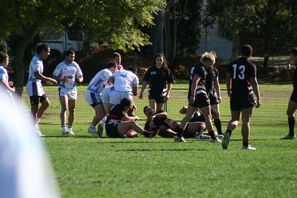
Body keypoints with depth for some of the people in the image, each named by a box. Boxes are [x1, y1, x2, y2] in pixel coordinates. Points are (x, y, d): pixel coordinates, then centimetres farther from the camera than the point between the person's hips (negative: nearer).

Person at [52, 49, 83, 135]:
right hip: (63, 89, -5)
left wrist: (79, 79, -10)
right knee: (64, 108, -17)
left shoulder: (75, 65, 8)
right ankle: (63, 128, -22)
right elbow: (55, 76, -3)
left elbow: (80, 77, 14)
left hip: (73, 89, 5)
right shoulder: (61, 65, -4)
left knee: (72, 110, 7)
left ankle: (70, 128, 16)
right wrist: (62, 79, -22)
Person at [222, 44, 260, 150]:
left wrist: (229, 90, 30)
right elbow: (254, 82, -9)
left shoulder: (232, 64, 7)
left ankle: (228, 132, -19)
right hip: (246, 96, -4)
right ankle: (246, 144, 3)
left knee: (235, 119, 12)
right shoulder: (251, 66, -7)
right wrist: (258, 98, -8)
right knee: (246, 121, 2)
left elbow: (228, 79, 13)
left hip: (234, 95, 4)